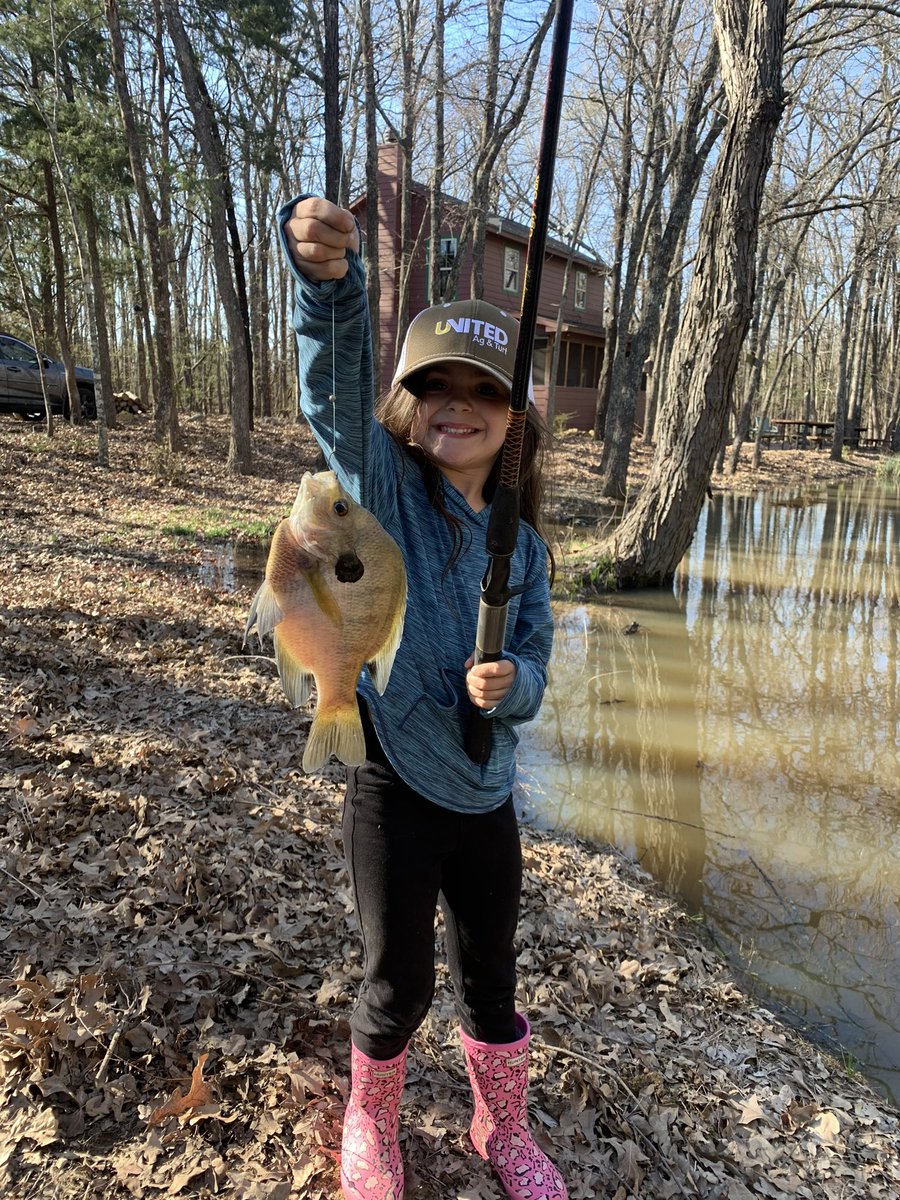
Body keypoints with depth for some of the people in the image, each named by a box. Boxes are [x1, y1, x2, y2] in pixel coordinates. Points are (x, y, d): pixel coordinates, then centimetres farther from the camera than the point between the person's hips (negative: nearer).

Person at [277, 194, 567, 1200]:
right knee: (397, 987, 13)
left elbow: (530, 675, 3)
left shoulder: (525, 544, 1)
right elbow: (336, 391, -29)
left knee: (491, 985, 19)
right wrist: (331, 279, -47)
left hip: (486, 798, 4)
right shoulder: (382, 487, -10)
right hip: (394, 794, -3)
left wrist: (506, 685, -20)